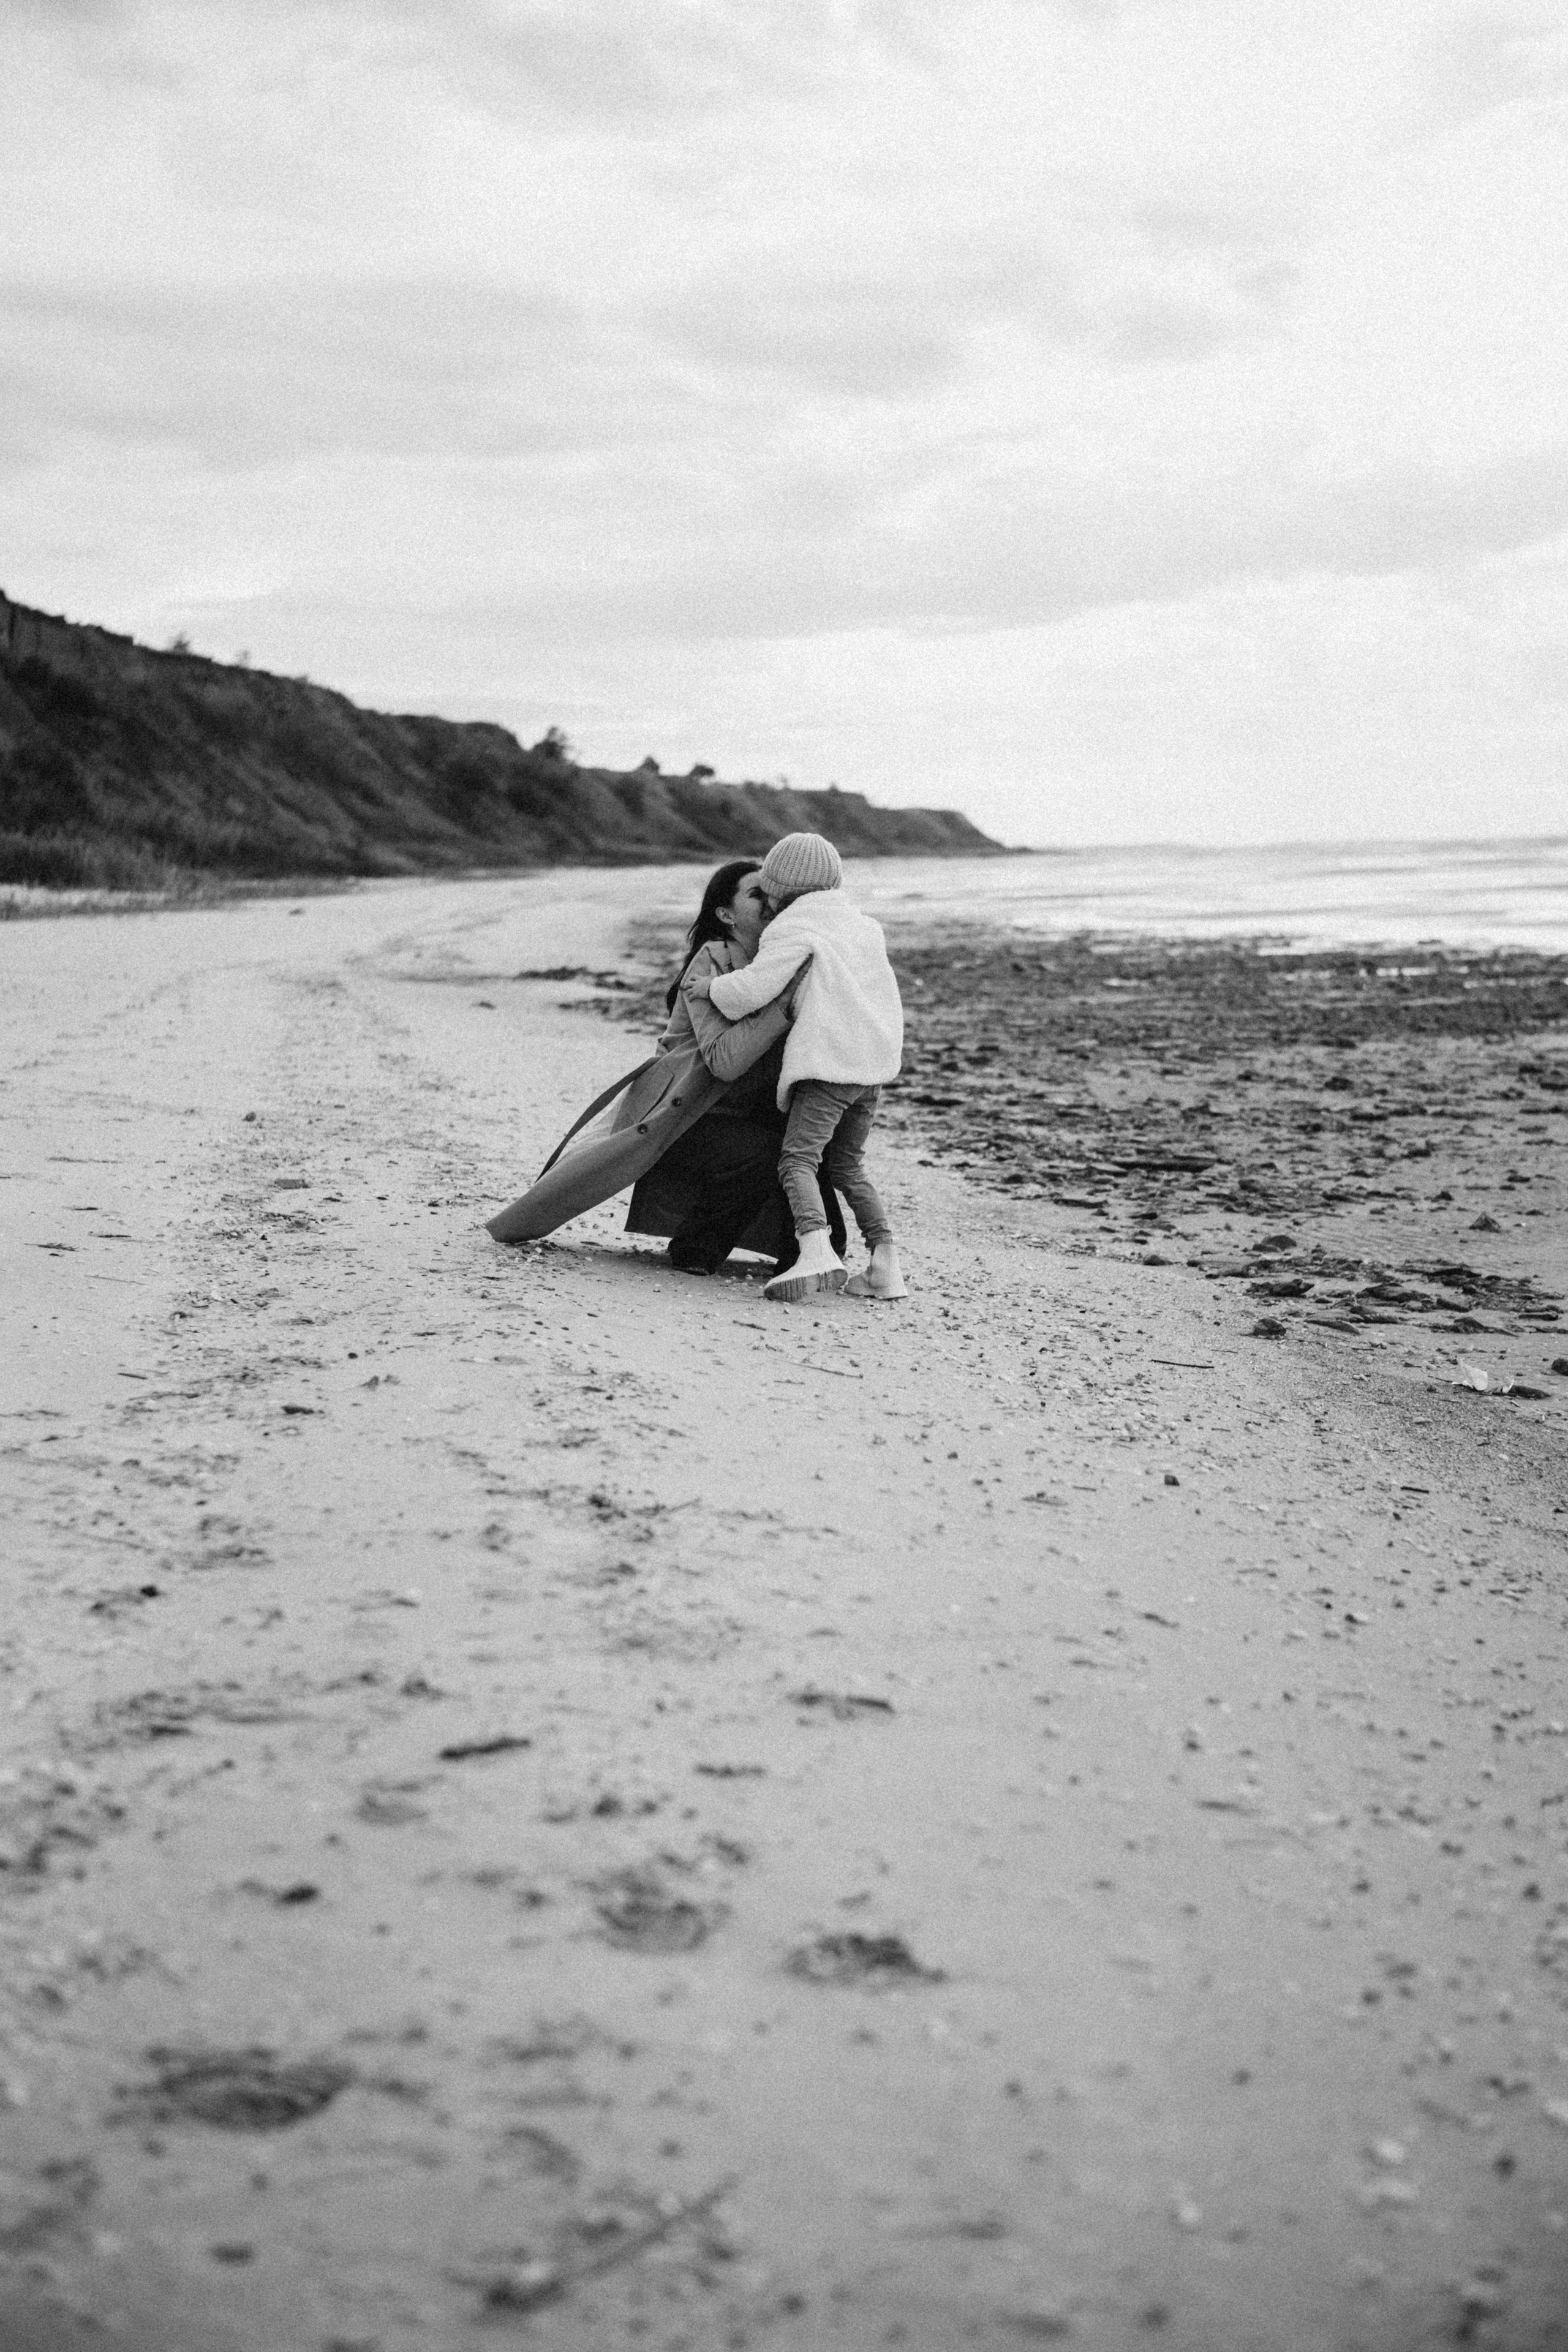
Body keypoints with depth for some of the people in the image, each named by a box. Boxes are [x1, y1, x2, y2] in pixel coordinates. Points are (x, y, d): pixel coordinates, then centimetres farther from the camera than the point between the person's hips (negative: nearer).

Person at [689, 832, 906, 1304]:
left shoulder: (793, 930, -1)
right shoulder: (863, 925, 24)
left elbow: (752, 989, -10)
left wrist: (712, 987, 8)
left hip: (828, 1062, -8)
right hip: (877, 1061, 8)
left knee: (798, 1159, -14)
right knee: (847, 1165, 17)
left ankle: (816, 1248, -36)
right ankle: (885, 1263, 8)